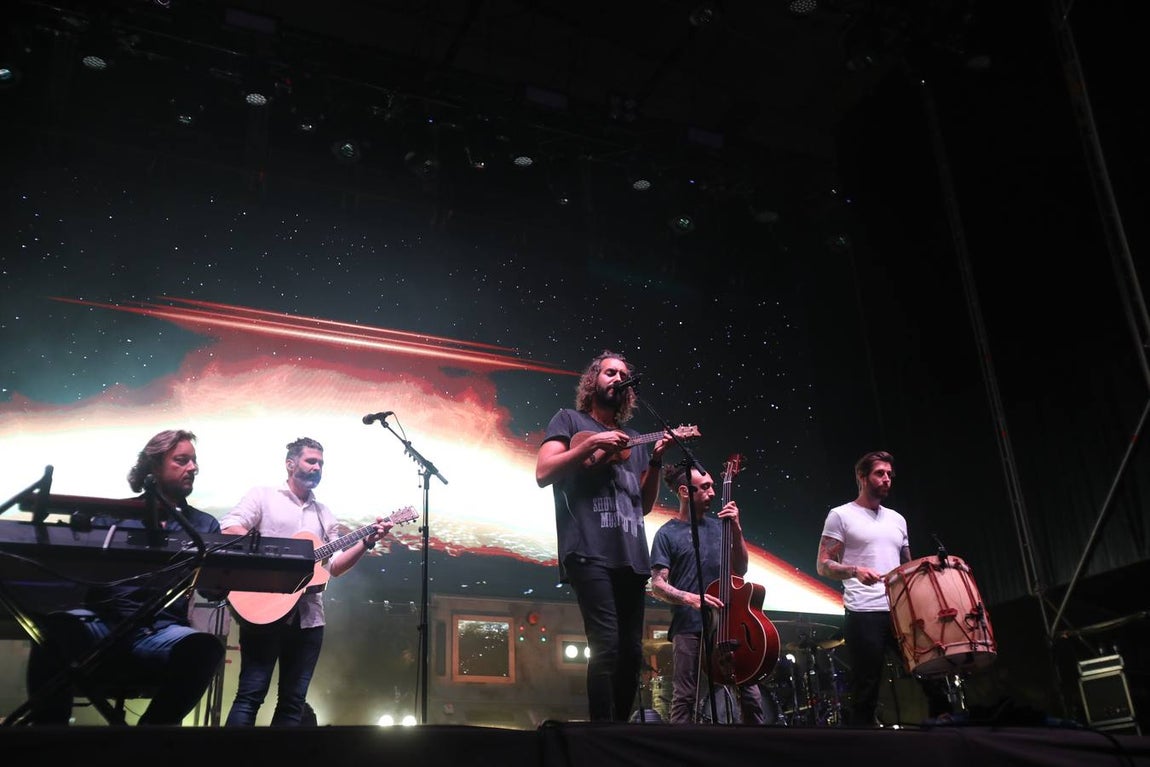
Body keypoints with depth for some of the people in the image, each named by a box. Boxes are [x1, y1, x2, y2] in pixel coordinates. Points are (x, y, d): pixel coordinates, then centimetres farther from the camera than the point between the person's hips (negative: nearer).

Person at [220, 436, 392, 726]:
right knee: (251, 693, -9)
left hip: (308, 615, 5)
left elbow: (334, 566, 14)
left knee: (294, 700, 5)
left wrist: (366, 542, 0)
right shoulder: (263, 496, 6)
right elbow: (229, 529, -9)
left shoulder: (325, 515, 20)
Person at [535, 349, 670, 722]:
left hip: (631, 555, 6)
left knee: (631, 652, 3)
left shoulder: (632, 438, 25)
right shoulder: (569, 419, 12)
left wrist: (656, 460, 5)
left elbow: (645, 504, 20)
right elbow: (543, 474, -3)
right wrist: (591, 444, -10)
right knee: (607, 646, -17)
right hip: (589, 551, -6)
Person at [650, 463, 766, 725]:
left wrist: (736, 530, -4)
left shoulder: (718, 526, 13)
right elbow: (657, 586, -4)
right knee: (685, 700, -2)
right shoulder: (667, 534, 1)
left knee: (750, 692, -1)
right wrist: (689, 598, -20)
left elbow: (740, 570, 8)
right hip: (689, 628, -3)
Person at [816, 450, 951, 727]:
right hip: (864, 615, -6)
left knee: (932, 669, 2)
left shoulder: (897, 519, 21)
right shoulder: (841, 516, 2)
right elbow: (823, 565, -3)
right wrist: (855, 571, -22)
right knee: (865, 691, -3)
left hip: (902, 612, 6)